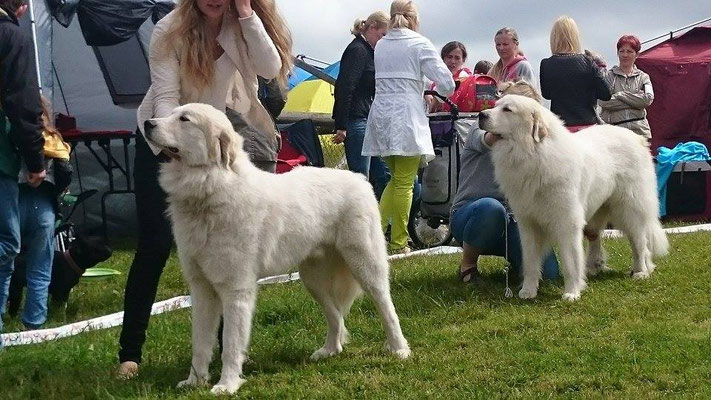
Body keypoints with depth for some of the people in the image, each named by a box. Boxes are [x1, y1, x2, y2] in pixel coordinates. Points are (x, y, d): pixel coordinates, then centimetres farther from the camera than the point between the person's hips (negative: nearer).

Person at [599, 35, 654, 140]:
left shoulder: (643, 77, 15)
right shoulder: (609, 76, 9)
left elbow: (648, 99, -4)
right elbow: (603, 101, -7)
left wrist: (621, 95, -4)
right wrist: (635, 103, -6)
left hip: (639, 131, 2)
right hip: (615, 130, -1)